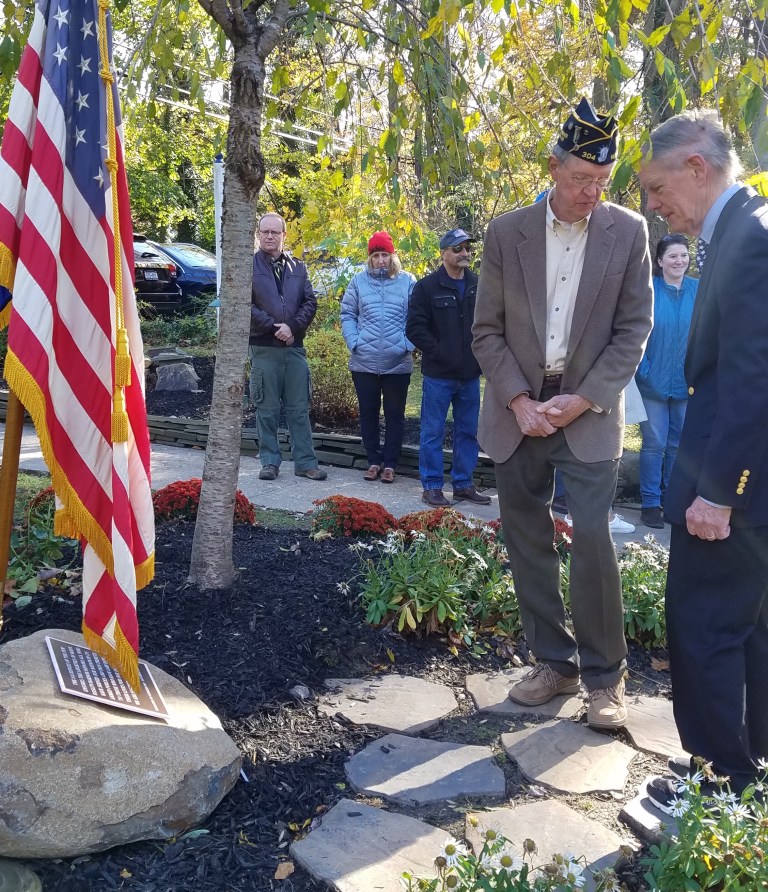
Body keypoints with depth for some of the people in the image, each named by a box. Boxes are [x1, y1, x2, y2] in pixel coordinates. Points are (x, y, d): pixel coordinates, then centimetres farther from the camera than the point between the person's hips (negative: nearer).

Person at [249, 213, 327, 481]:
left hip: (294, 347, 3)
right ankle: (269, 461, 13)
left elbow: (310, 302, 6)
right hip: (263, 348, -3)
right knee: (267, 409, 3)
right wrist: (274, 326, -14)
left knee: (299, 408, 6)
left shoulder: (297, 268, 13)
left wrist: (292, 327, -9)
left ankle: (305, 462, 12)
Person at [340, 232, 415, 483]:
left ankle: (390, 464, 16)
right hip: (364, 363, 1)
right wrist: (353, 342, -4)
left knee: (395, 415, 6)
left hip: (398, 363, -1)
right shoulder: (359, 281, 5)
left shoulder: (408, 282, 3)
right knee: (368, 413, 9)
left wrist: (407, 345, -7)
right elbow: (347, 315, 8)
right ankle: (374, 461, 21)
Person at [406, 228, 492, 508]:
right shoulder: (427, 287, -3)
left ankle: (463, 484, 22)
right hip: (439, 374, -4)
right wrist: (439, 353, -12)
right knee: (433, 433, 2)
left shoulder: (479, 286, 8)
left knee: (468, 432, 11)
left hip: (470, 374, 4)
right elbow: (415, 328, -6)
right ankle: (432, 487, 12)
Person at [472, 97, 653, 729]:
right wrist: (519, 402, -8)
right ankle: (554, 663, 22)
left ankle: (605, 676, 10)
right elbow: (487, 330, 3)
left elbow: (634, 330, -1)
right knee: (528, 544, 6)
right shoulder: (506, 233, 2)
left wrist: (581, 400, -10)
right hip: (519, 412, 2)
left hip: (588, 413, -2)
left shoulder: (629, 232, 0)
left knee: (593, 539, -8)